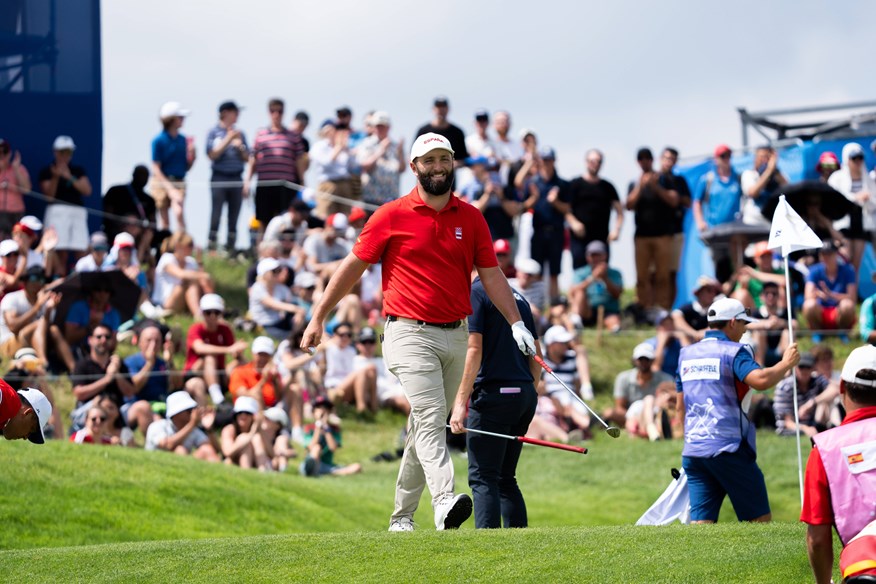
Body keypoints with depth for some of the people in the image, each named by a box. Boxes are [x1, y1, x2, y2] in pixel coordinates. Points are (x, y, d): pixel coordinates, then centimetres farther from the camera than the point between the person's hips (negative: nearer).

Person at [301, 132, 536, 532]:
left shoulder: (471, 218, 10)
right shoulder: (392, 216, -1)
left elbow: (491, 275, 12)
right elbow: (353, 267, 4)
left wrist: (516, 323, 1)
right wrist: (318, 319, 5)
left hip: (455, 335, 5)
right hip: (411, 334, -5)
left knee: (426, 429, 9)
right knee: (430, 418, -22)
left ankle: (402, 516, 18)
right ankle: (444, 503, -37)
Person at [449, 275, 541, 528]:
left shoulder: (476, 292, -5)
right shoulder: (518, 297, 18)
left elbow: (474, 350, -14)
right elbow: (536, 356, 19)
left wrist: (460, 403, -16)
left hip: (494, 393, -8)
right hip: (525, 394, 8)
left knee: (483, 479, -8)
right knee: (506, 480, 13)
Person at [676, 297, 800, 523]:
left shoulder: (686, 354, 15)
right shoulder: (733, 351, -6)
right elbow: (760, 380, -25)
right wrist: (786, 363, -8)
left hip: (693, 452, 6)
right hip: (729, 449, -6)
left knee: (700, 522, 1)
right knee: (760, 519, 4)